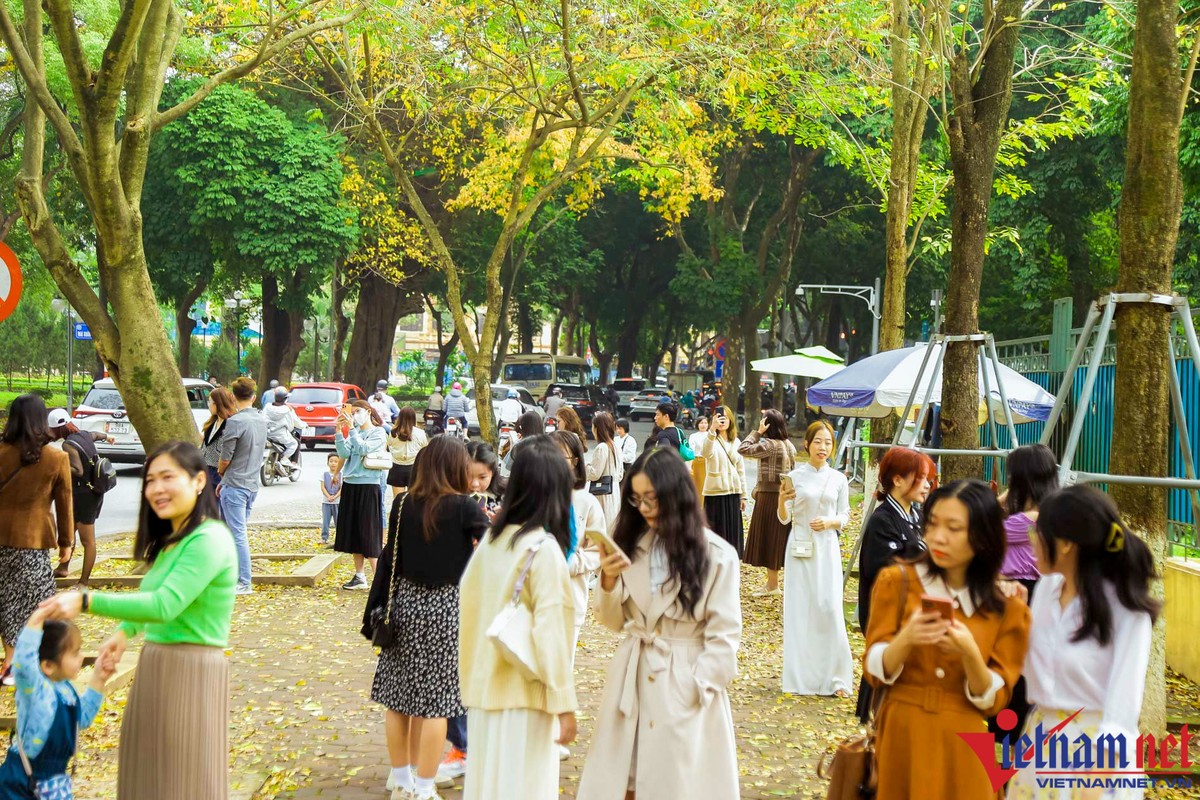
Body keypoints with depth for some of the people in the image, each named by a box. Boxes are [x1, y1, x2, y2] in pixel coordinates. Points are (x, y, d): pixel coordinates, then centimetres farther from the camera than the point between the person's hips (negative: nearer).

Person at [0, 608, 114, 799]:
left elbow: (82, 719, 18)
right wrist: (36, 619, -50)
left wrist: (97, 681, 8)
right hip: (23, 781, -8)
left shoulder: (65, 688, 1)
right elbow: (23, 663, -48)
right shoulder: (34, 689, -25)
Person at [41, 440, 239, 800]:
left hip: (191, 672, -10)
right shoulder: (169, 540, 13)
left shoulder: (210, 539, -18)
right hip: (154, 668, 10)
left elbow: (165, 605, -27)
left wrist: (86, 601, -31)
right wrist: (124, 631, 4)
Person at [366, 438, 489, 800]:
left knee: (398, 696, 14)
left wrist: (376, 609, 10)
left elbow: (389, 559, 3)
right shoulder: (463, 506, -12)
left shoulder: (403, 504, -1)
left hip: (405, 603, 4)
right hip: (445, 607, -4)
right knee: (434, 702, 4)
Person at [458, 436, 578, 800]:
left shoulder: (492, 539, 2)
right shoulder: (544, 549, -15)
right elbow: (550, 632, -17)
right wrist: (564, 705, -12)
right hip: (524, 693, -6)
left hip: (484, 686, 6)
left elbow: (468, 603, 8)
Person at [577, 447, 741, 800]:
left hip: (684, 689, -4)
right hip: (632, 680, 4)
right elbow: (613, 621, 8)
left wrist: (694, 690, -14)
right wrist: (609, 582, -11)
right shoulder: (631, 546, 5)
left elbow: (724, 637, -8)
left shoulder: (717, 555, -9)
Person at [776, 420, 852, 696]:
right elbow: (784, 519, 3)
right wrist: (782, 500, -17)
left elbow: (845, 517, 10)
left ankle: (834, 675, 3)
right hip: (800, 548, 0)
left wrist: (830, 522, -11)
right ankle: (801, 676, 9)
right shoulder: (794, 477, 2)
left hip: (827, 549, 0)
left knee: (829, 608, -7)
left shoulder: (839, 479, 6)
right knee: (799, 610, 1)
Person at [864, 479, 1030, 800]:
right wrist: (906, 640, -25)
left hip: (962, 746, 0)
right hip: (901, 738, 0)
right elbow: (875, 670, -6)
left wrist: (969, 653, -22)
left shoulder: (1007, 607, -3)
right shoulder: (897, 582, -3)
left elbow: (993, 700, -5)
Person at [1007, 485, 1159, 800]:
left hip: (1095, 747, -6)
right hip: (1041, 741, 6)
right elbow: (1034, 665, 8)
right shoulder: (1047, 586, 2)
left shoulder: (1126, 609, -15)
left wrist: (1104, 774, -20)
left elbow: (1123, 697, -16)